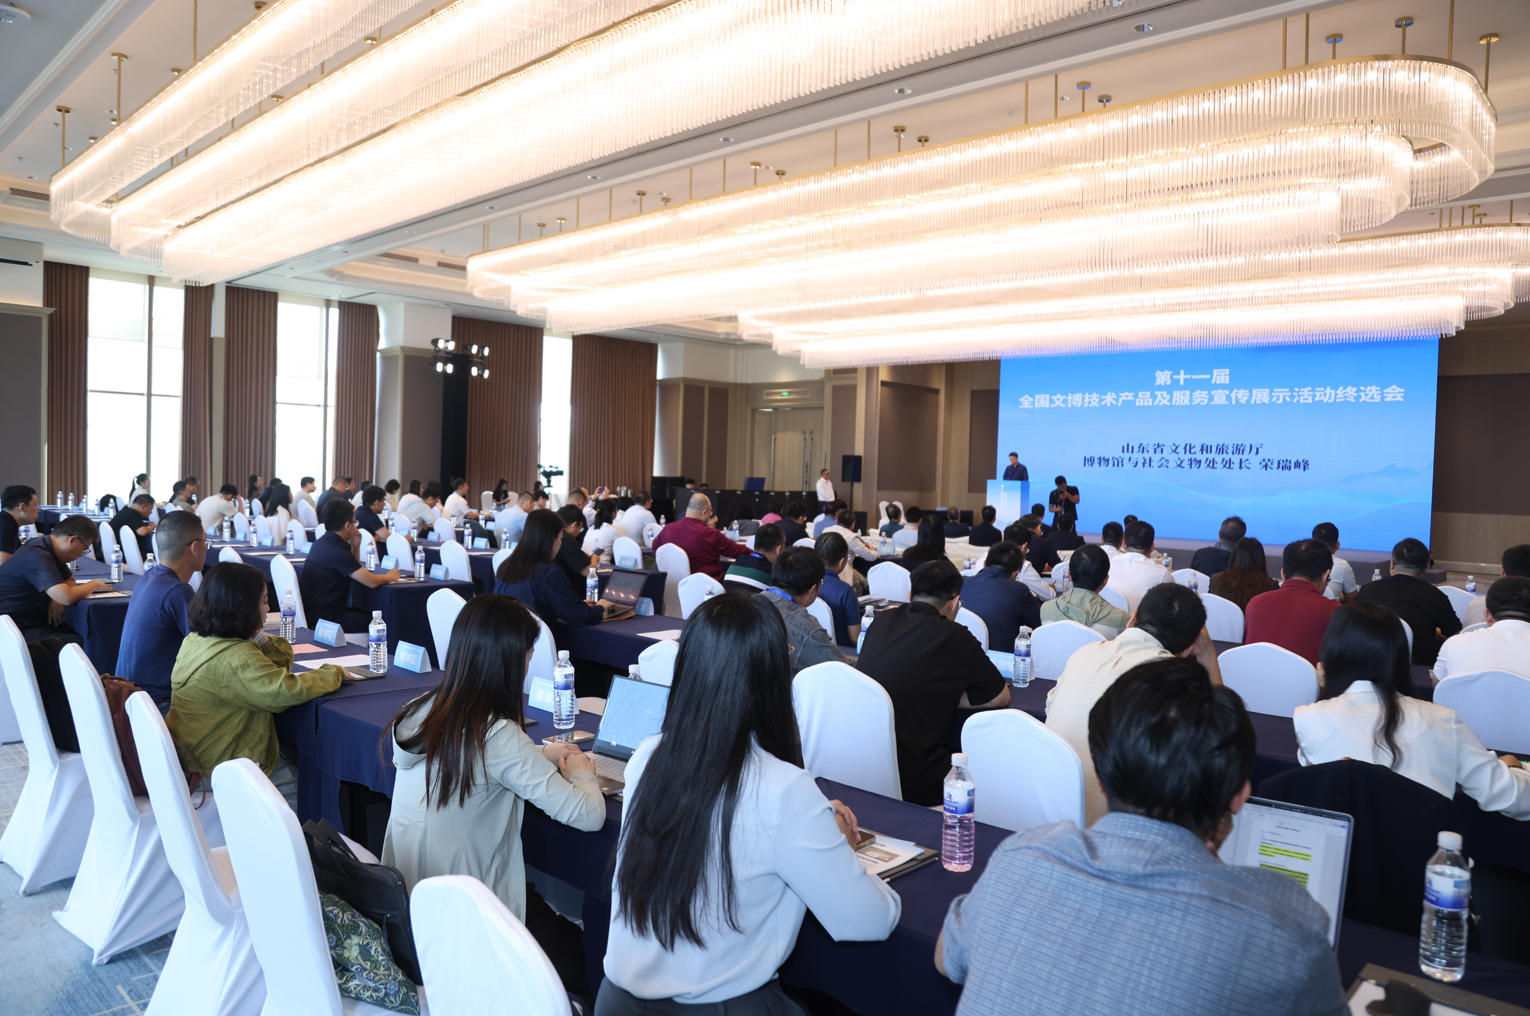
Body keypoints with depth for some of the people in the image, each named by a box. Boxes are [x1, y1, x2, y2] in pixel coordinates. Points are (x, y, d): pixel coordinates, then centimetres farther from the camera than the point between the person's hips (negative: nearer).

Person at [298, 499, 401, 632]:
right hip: (325, 617, -10)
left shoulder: (322, 542, 10)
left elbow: (354, 571, 23)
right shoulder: (336, 550, -21)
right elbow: (371, 582, -22)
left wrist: (355, 546, 8)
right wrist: (390, 576, -1)